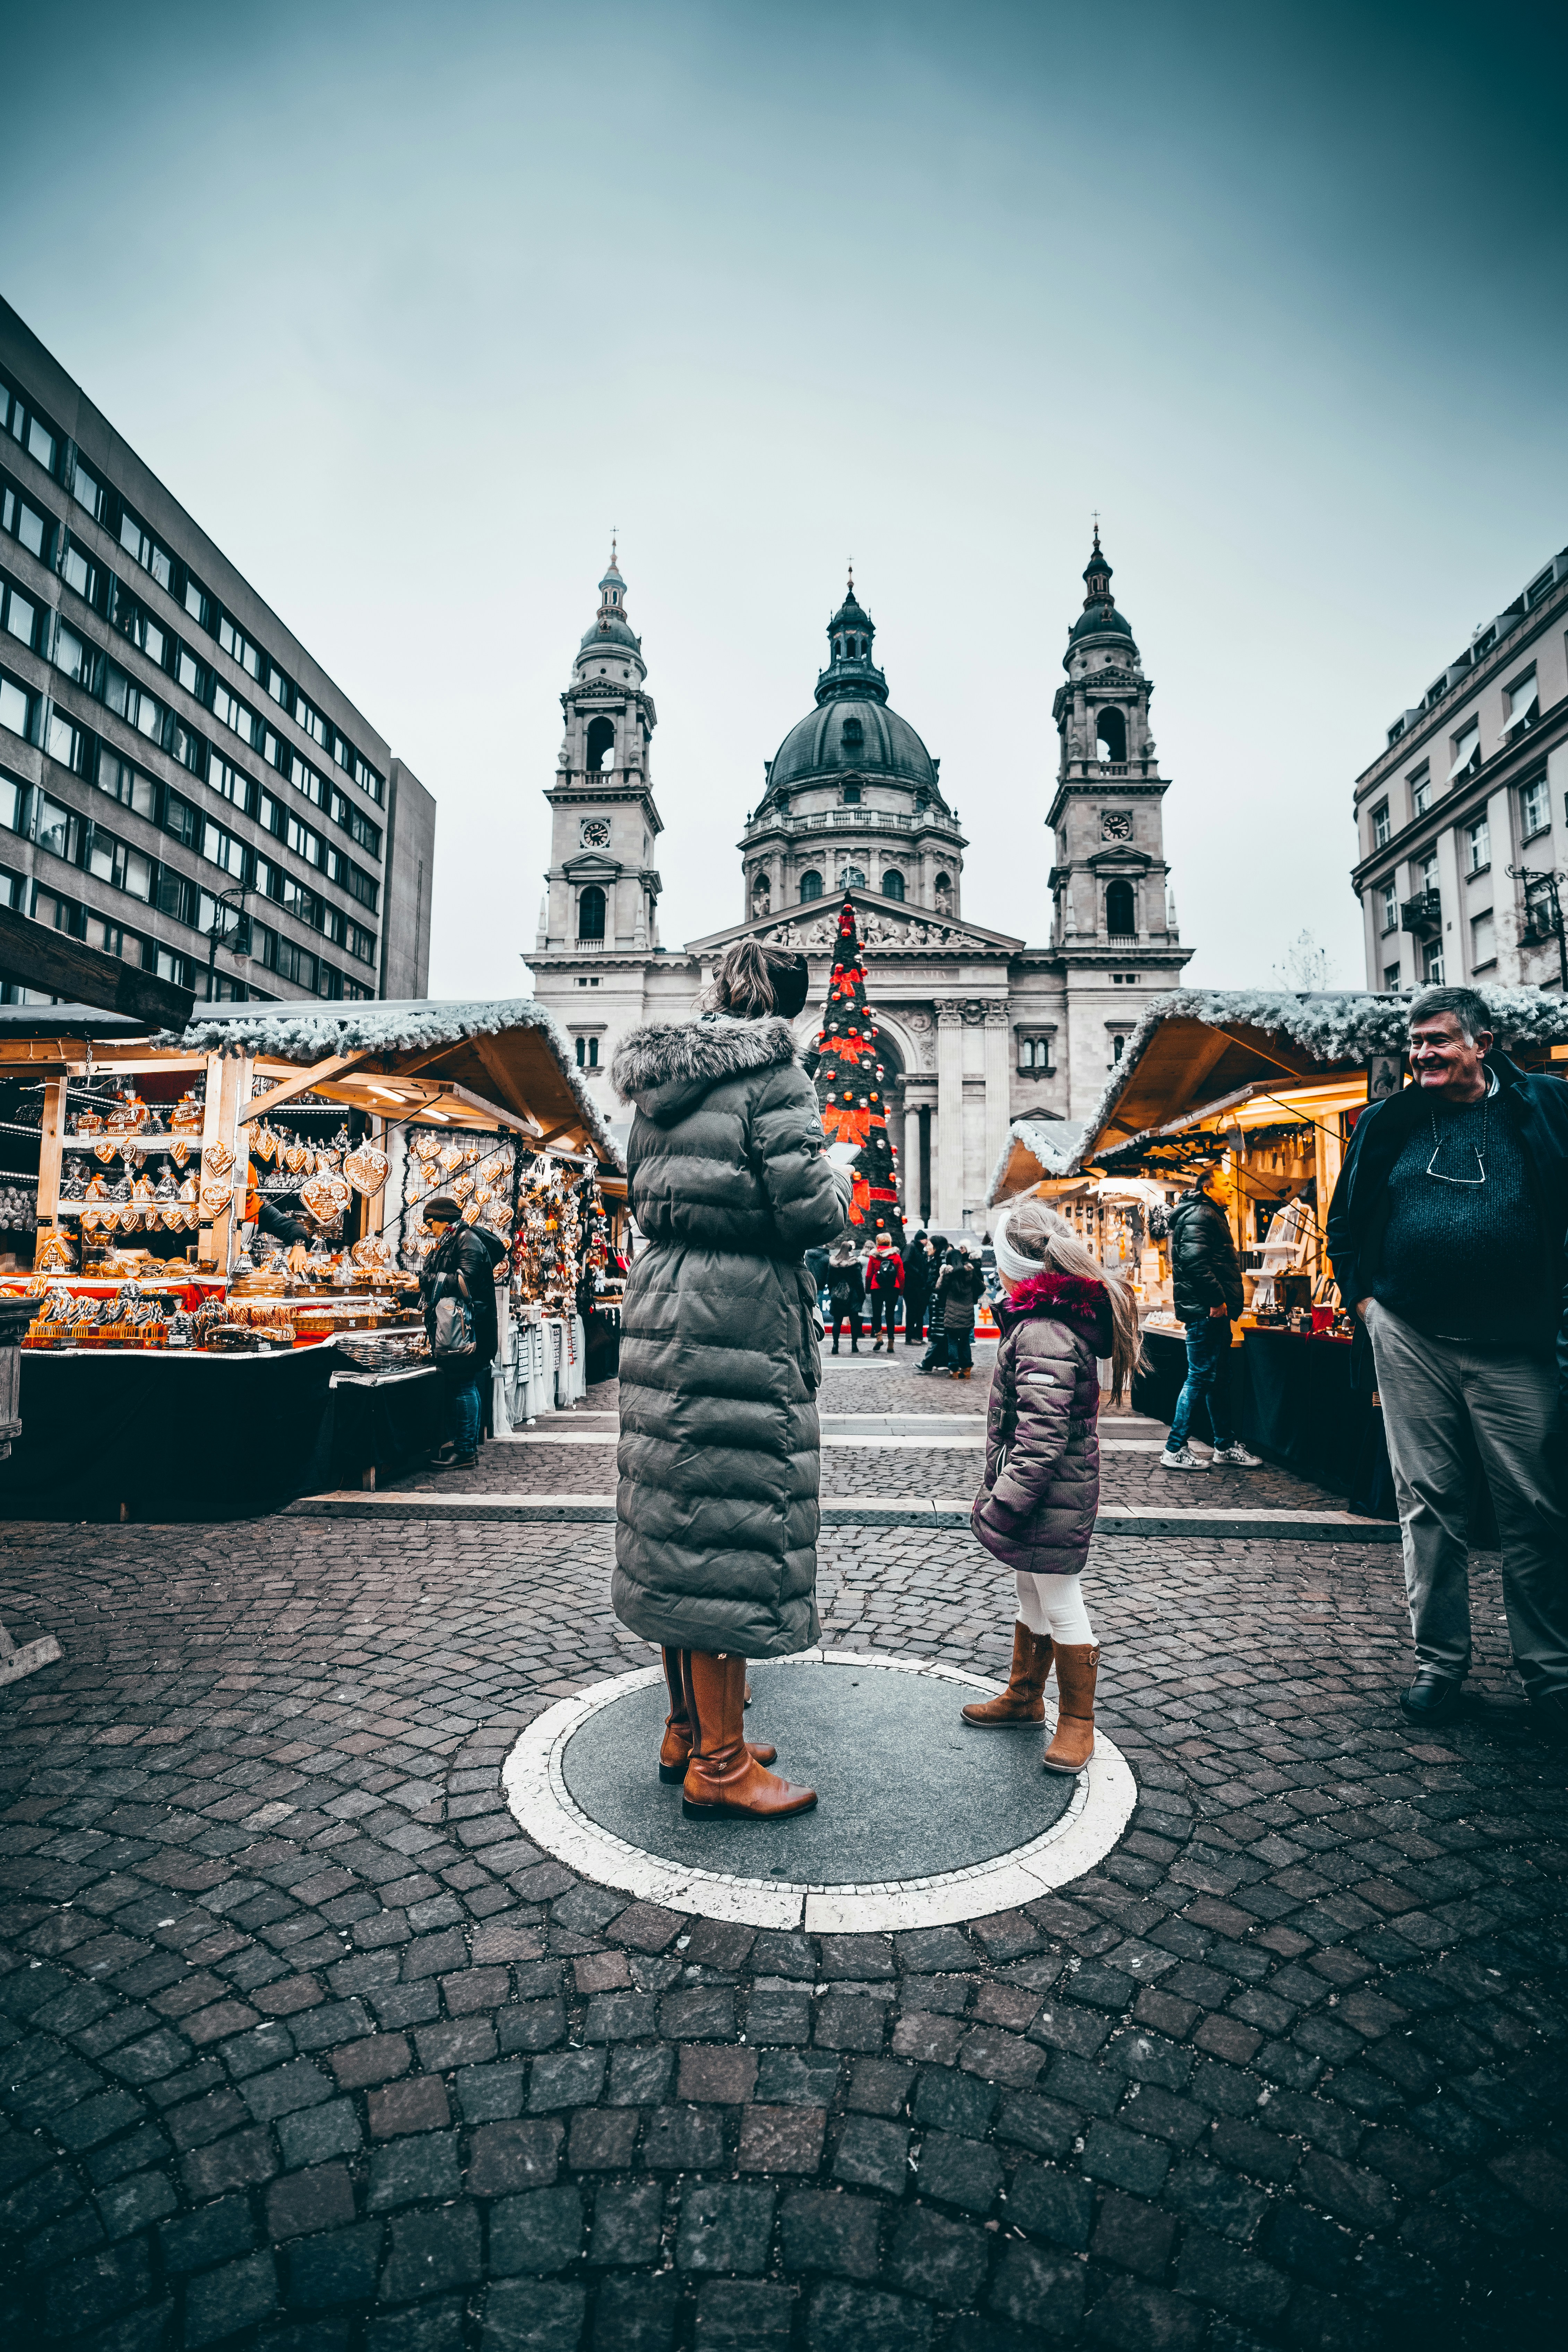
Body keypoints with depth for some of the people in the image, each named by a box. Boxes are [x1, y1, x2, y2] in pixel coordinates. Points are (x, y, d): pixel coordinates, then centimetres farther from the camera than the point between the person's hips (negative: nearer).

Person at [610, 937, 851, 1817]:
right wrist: (838, 1172, 3)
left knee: (678, 1525, 16)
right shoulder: (774, 1073, -11)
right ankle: (720, 1766, 15)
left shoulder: (658, 1079, 13)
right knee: (732, 1527, 1)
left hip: (663, 1306, 9)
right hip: (742, 1322, -8)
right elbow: (809, 1212, -17)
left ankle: (689, 1729, 32)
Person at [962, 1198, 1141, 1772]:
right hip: (1052, 1495, 10)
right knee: (1031, 1597, 23)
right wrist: (1005, 1495, 22)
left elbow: (1041, 1439, -29)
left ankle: (1077, 1722, 23)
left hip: (1052, 1499, -10)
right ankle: (1024, 1696, 40)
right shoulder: (1060, 1319, 7)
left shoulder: (1043, 1336, -26)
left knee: (1060, 1608, 6)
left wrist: (1003, 1504, -22)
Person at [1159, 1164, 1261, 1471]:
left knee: (1220, 1379, 15)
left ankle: (1225, 1446, 24)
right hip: (1206, 1310, -11)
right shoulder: (1199, 1215, -11)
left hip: (1214, 1311, 11)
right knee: (1200, 1377, -8)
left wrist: (1228, 1301, 18)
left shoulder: (1211, 1215, 23)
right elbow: (1195, 1261, -24)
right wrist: (1217, 1300, -22)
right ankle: (1175, 1449, -3)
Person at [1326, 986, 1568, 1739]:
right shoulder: (1387, 1125, 8)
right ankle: (1439, 1660, 18)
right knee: (1428, 1501, 6)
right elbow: (1344, 1219, 17)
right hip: (1411, 1339, 1)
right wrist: (1362, 1296, 6)